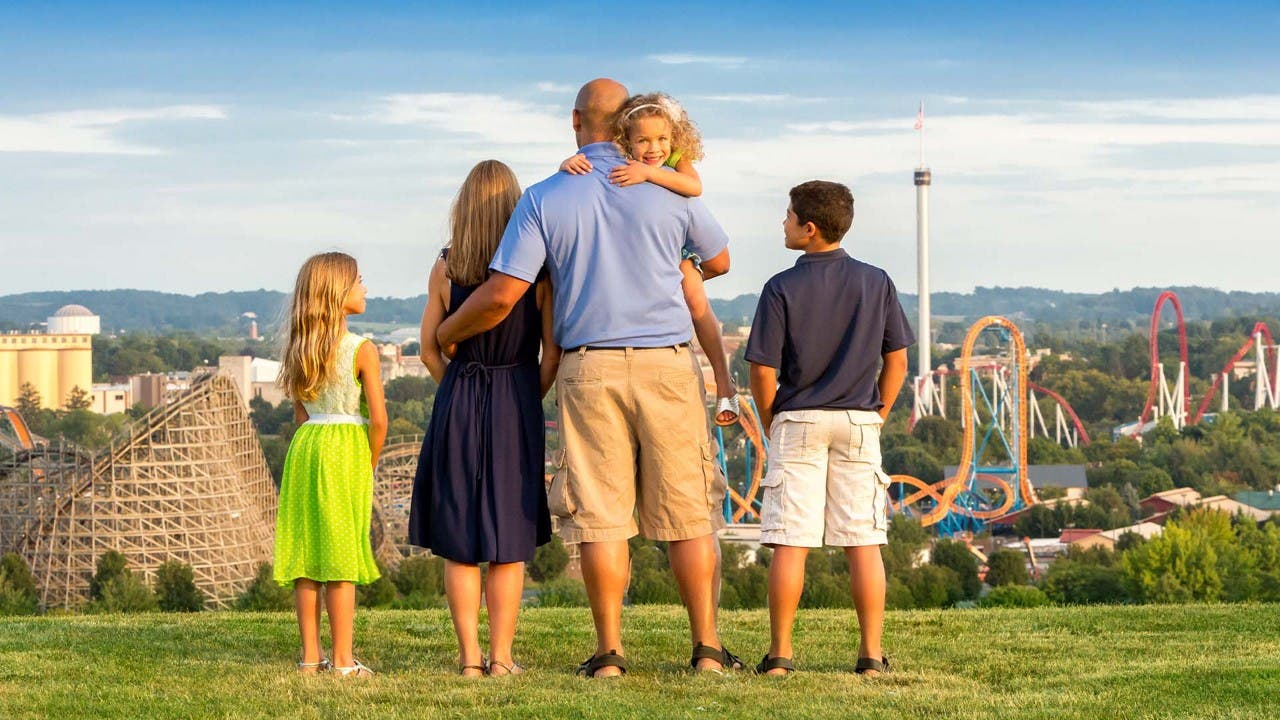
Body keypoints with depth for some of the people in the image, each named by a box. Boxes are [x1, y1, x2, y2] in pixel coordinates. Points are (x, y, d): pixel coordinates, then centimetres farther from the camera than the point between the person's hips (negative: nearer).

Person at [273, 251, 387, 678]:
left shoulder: (300, 351, 8)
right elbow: (378, 419, -12)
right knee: (341, 560, -2)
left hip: (305, 449, 6)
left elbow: (301, 414, 12)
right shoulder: (363, 351, -10)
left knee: (305, 555, 8)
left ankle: (310, 656, 11)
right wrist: (369, 467, 1)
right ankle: (342, 660, 0)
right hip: (347, 450, -6)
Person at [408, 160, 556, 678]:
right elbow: (552, 352, -4)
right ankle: (501, 656, 5)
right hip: (517, 408, 0)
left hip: (457, 405, 1)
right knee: (509, 542, 7)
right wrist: (529, 400, 11)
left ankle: (469, 655, 5)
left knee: (458, 541, 8)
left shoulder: (445, 269, -2)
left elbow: (430, 351, 2)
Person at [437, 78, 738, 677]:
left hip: (589, 368, 0)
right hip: (665, 363, 0)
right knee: (686, 512, 5)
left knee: (600, 514, 3)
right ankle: (707, 646, 5)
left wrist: (447, 332, 12)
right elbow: (719, 261, 18)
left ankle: (609, 650, 4)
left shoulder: (544, 199, -1)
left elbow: (501, 295, -6)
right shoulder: (667, 191, 1)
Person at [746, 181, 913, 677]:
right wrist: (876, 419, 14)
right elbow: (896, 361, 5)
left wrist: (772, 427, 7)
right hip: (859, 421, 2)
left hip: (798, 421, -2)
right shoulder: (876, 282, 3)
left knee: (790, 544, 0)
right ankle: (871, 653, 2)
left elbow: (763, 372, -8)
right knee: (864, 542, 4)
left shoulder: (782, 288, -7)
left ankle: (780, 653, 1)